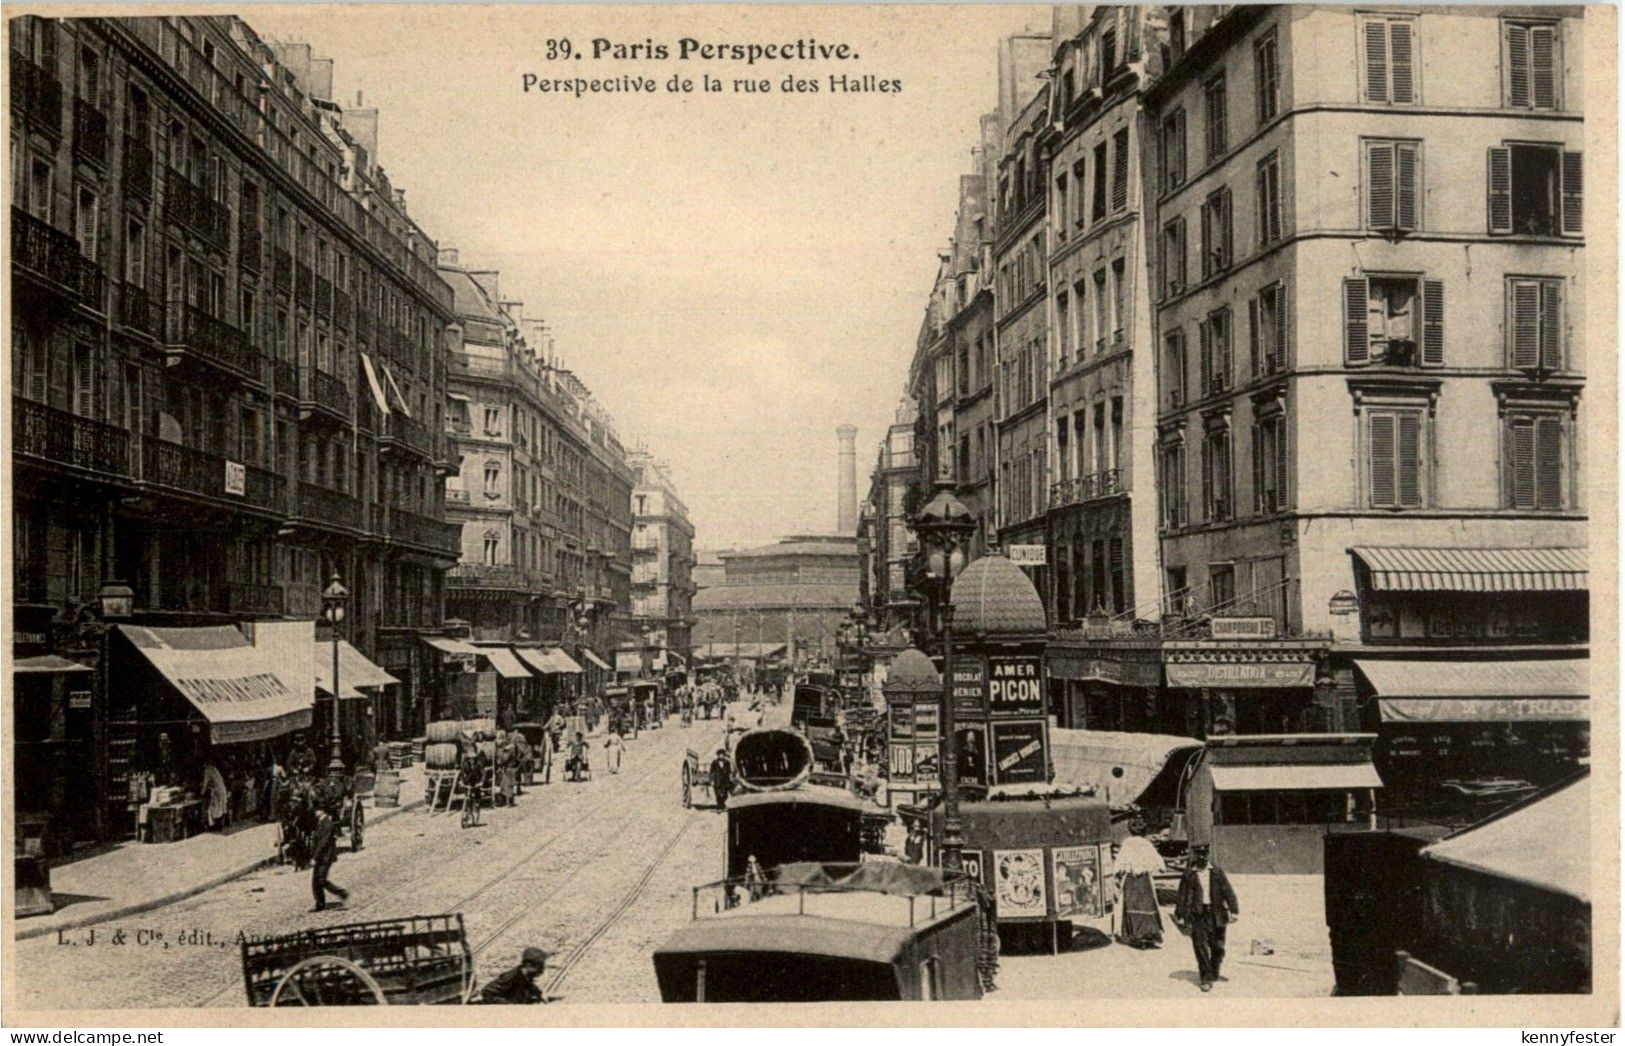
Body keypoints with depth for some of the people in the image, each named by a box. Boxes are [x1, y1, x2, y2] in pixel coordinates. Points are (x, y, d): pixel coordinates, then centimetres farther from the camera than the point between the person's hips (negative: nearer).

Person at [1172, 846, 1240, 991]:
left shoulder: (1217, 871, 4)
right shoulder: (1189, 874, 1)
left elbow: (1228, 891, 2)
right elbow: (1182, 896, 5)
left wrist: (1233, 910, -6)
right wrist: (1180, 916, 4)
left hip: (1215, 914, 1)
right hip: (1197, 914, -1)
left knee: (1218, 947, 5)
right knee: (1201, 947, -5)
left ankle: (1213, 974, 29)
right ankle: (1205, 979, 2)